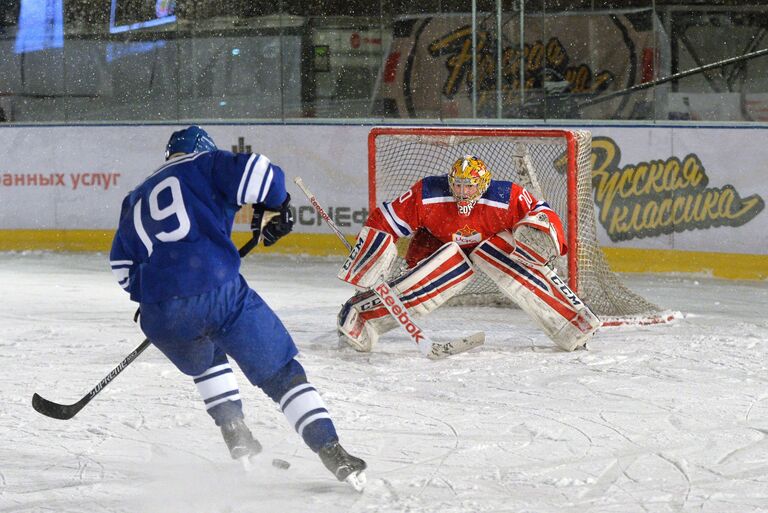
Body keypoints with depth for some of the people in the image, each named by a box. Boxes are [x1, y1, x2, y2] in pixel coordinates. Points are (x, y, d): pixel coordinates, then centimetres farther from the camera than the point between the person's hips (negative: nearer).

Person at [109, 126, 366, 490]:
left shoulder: (137, 199, 29)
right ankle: (332, 453, -5)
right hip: (219, 292, -4)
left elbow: (122, 266, 28)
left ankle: (237, 437, 25)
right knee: (281, 373, 6)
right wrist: (271, 210, 14)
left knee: (206, 364, 36)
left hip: (161, 316, 4)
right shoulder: (205, 165, 14)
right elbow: (257, 173, -4)